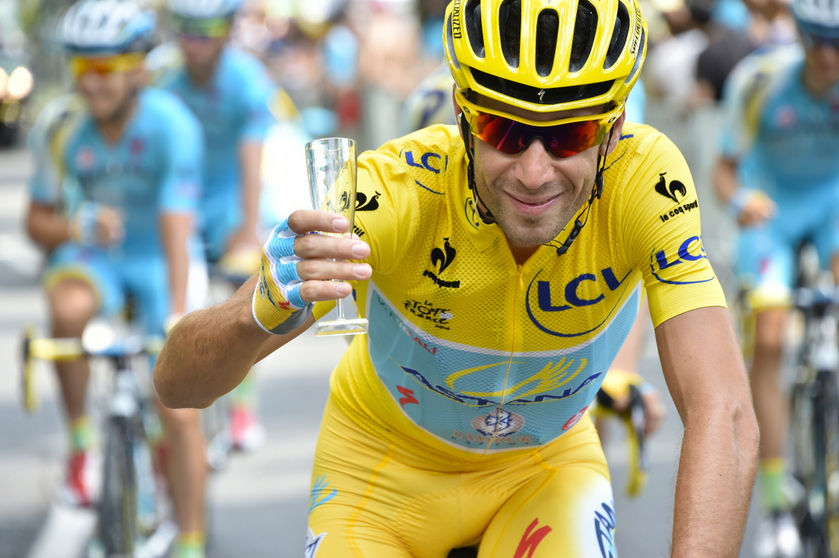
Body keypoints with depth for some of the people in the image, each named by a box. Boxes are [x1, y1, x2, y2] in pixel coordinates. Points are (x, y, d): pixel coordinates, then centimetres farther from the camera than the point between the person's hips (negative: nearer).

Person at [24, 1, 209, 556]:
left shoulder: (172, 126, -25)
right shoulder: (61, 125, -15)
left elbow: (176, 228, -31)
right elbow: (38, 219, -7)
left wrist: (178, 318, -40)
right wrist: (78, 225, -30)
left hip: (160, 259, -2)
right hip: (93, 254, 2)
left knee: (181, 411, -9)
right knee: (68, 308, -35)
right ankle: (81, 442, -15)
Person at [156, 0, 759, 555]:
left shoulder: (645, 178, -31)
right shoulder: (398, 187, -32)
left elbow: (724, 416, -37)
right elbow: (178, 382, -34)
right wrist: (265, 312, -56)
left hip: (546, 469, 1)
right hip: (386, 471, -1)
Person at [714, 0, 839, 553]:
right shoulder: (760, 80, -25)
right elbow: (726, 168, -15)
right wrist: (740, 198, -38)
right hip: (773, 203, 0)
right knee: (769, 341, -14)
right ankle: (776, 498, -6)